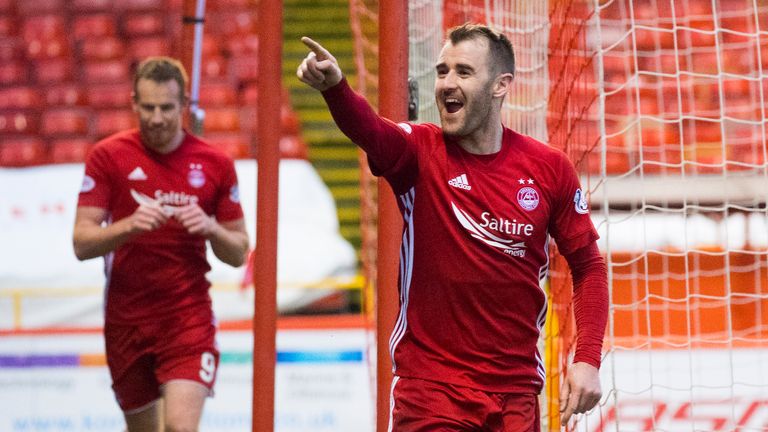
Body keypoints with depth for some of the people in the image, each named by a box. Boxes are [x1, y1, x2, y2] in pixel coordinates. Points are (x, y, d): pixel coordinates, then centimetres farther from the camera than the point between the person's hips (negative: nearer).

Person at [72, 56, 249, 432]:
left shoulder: (215, 164, 2)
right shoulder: (107, 156, -1)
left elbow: (238, 253, 7)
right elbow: (82, 243, -6)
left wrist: (211, 228, -14)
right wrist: (130, 225, -24)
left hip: (189, 316, -1)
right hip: (126, 319, 1)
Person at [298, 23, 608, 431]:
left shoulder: (550, 168, 1)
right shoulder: (420, 151, -5)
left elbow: (588, 265, 8)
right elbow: (369, 130, -28)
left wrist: (587, 359, -3)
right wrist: (334, 87, -50)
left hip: (516, 390, 2)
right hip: (429, 390, -2)